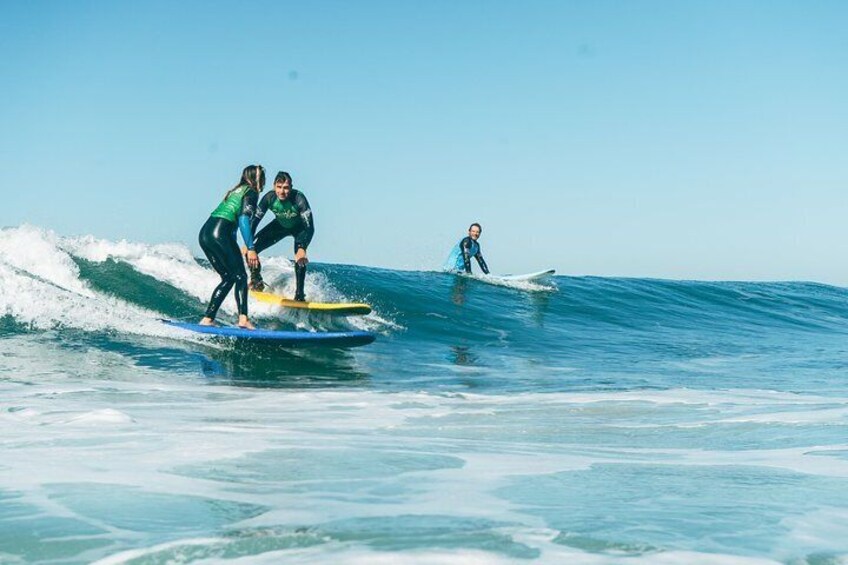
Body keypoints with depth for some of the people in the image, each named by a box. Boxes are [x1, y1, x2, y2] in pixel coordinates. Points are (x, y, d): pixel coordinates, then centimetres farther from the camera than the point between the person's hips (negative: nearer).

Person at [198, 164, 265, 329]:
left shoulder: (234, 191, 28)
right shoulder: (251, 193, 3)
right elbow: (244, 219, -11)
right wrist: (250, 249, -16)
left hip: (204, 233, 8)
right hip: (220, 233, -8)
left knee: (229, 278, 13)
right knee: (240, 276, -1)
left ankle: (208, 318, 5)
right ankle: (243, 318, -14)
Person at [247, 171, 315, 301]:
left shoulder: (299, 199, -37)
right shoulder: (269, 198, -29)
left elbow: (310, 227, -40)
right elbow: (254, 220, -23)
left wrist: (302, 248, -55)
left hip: (299, 228, -3)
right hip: (280, 226, 3)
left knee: (300, 258, -29)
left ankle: (299, 295, -16)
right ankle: (256, 281, 15)